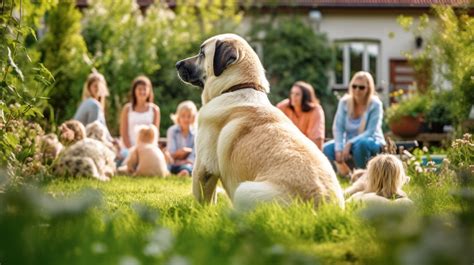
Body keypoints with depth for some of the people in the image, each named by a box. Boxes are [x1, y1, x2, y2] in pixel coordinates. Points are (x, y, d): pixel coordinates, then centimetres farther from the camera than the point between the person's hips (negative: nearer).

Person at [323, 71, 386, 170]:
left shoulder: (375, 104, -14)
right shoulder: (344, 102, -5)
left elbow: (370, 132, -20)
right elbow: (338, 128, -10)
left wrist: (350, 143, -32)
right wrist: (339, 149, -26)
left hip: (372, 142, -4)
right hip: (349, 142, 4)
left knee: (361, 144, -39)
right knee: (327, 148, -22)